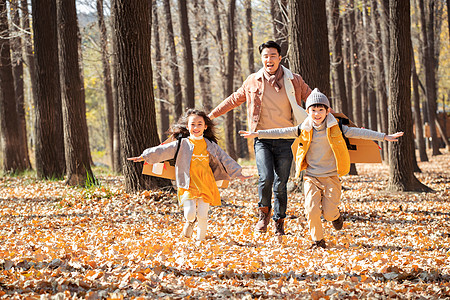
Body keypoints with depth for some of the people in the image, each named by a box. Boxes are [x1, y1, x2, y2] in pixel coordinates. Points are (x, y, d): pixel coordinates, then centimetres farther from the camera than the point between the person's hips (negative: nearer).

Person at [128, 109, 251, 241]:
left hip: (206, 185, 2)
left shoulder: (210, 146, 8)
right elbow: (162, 151, -5)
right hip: (188, 185, -2)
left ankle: (200, 240, 22)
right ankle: (190, 221, 22)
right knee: (190, 214, -15)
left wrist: (238, 173, 15)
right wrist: (143, 156, -14)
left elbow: (225, 159, 15)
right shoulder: (182, 144, 2)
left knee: (203, 216, -2)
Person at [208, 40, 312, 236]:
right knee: (266, 178, -18)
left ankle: (279, 222, 17)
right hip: (262, 139, 0)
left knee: (281, 184, 1)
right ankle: (264, 213, 7)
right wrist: (212, 115, 22)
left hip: (285, 140, 0)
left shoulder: (294, 81, 2)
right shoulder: (252, 82, 5)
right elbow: (234, 100, 19)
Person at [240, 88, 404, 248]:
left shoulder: (336, 129, -3)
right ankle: (317, 239, 10)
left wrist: (385, 137, -4)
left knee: (329, 213, -7)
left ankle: (335, 215, 30)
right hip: (311, 177, 1)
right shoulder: (304, 129, 1)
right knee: (312, 211, -11)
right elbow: (281, 132, 4)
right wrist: (256, 134, 1)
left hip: (331, 177, -1)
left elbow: (359, 133, -2)